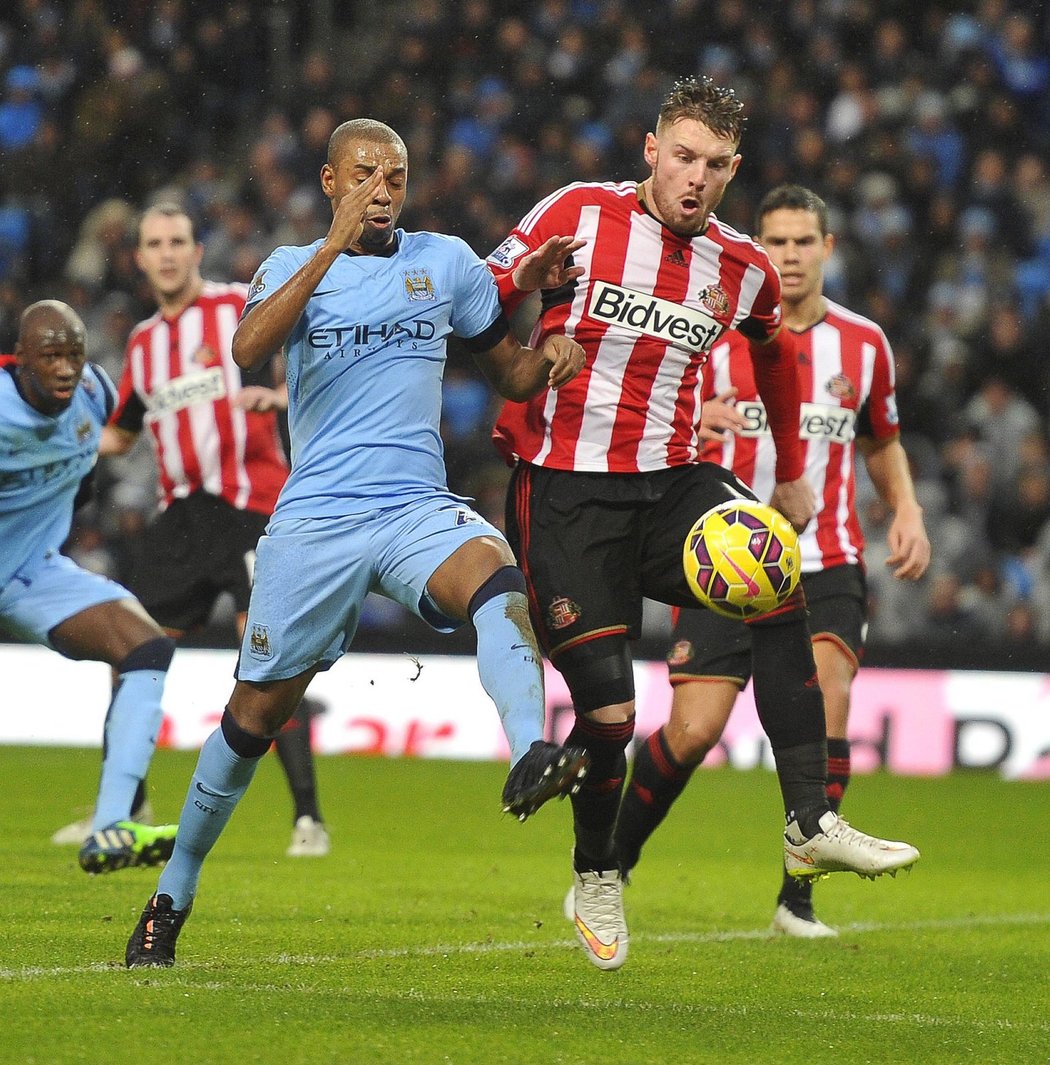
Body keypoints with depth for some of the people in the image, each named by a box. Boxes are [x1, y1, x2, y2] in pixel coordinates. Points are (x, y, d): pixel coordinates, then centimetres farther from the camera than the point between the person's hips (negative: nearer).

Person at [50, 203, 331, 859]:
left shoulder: (243, 309, -4)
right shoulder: (143, 343, 15)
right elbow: (120, 436, 27)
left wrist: (277, 395, -27)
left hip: (250, 506, -6)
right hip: (182, 512, 6)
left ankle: (309, 817, -11)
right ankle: (126, 808, 19)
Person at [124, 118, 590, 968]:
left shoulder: (447, 262, 12)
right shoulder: (295, 266, 8)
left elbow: (510, 373, 20)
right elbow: (249, 349, -14)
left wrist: (551, 359, -4)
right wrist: (333, 248, -22)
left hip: (419, 507, 1)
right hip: (315, 516, -1)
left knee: (495, 574, -34)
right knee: (255, 712, 4)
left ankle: (532, 758, -54)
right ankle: (173, 896, 22)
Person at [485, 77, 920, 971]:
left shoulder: (743, 271, 7)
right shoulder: (580, 213, -3)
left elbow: (774, 354, 28)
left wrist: (791, 472, 32)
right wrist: (522, 278, -24)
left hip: (672, 480, 3)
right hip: (564, 492, -3)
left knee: (778, 587, -25)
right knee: (607, 711, -10)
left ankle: (810, 825, -23)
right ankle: (596, 877, 18)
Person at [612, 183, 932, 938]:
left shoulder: (865, 344, 8)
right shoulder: (714, 338, -1)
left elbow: (882, 442, 23)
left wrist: (908, 512, 6)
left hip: (827, 568, 1)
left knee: (826, 698, -23)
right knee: (692, 732, -10)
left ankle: (798, 897, -12)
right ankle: (607, 865, 16)